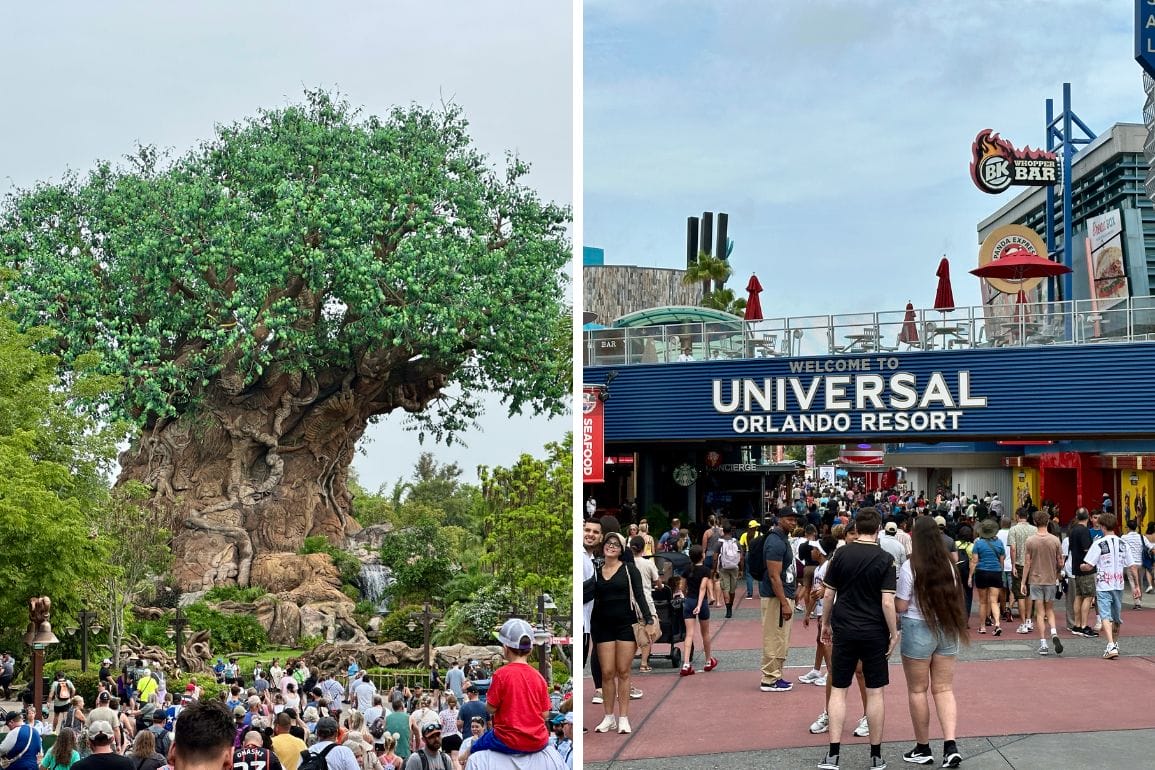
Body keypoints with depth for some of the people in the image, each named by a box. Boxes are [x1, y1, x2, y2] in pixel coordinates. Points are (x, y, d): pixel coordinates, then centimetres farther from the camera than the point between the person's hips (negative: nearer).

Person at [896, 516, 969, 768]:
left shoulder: (910, 567, -13)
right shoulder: (948, 563, 3)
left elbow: (900, 606, -11)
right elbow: (955, 597, 12)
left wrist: (892, 597, 9)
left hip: (918, 629, -5)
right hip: (947, 628, 5)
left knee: (917, 690, 7)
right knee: (944, 689, 8)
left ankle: (923, 749, 14)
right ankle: (951, 745, -5)